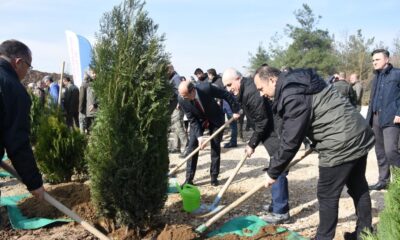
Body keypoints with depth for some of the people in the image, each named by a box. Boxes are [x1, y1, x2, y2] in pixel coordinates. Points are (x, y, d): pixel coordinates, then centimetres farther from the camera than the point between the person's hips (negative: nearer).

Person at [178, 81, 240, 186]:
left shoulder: (206, 88, -35)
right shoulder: (182, 100, -26)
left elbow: (227, 95, -21)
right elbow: (192, 120, -18)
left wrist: (235, 110, -14)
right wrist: (199, 136, -26)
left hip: (216, 119, -1)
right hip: (198, 121, 2)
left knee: (215, 147, 0)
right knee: (192, 146, -7)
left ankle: (214, 176, 13)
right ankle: (189, 179, 0)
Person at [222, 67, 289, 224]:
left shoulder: (251, 92, -22)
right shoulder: (244, 92, 11)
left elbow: (262, 122, -20)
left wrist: (252, 144, -11)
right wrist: (252, 142, 15)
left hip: (279, 134, -11)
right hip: (276, 134, 11)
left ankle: (280, 212, 3)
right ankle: (277, 204, 31)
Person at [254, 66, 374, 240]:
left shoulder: (293, 96, -20)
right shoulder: (298, 83, 11)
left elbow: (290, 141, -19)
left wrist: (273, 172, -10)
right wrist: (314, 143, 26)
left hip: (341, 145, -10)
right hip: (359, 136, 10)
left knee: (327, 195, 3)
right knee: (358, 187, 21)